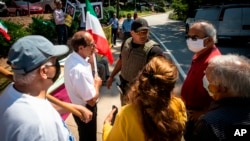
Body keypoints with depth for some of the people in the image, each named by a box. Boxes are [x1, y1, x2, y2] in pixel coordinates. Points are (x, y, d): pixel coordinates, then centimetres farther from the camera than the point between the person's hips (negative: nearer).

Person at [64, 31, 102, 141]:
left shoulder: (71, 58, -9)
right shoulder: (80, 70, -38)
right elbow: (92, 100, -31)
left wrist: (91, 57, -5)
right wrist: (97, 83, -14)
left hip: (78, 105, 8)